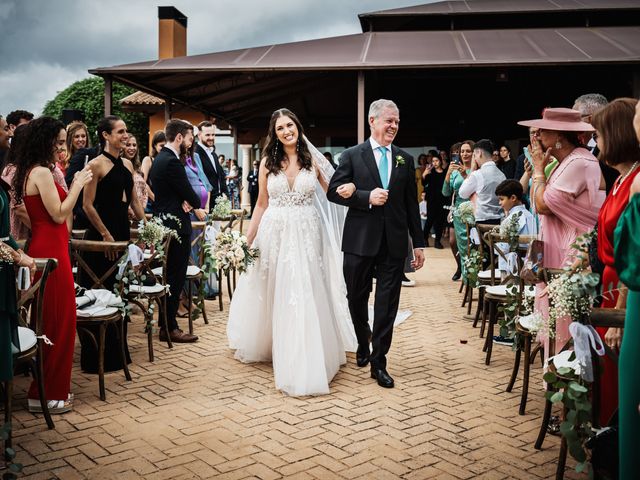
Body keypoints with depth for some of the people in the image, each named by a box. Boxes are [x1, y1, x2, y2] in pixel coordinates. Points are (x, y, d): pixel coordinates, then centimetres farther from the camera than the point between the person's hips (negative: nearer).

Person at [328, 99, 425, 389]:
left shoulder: (405, 159, 10)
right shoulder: (352, 155, 1)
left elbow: (411, 203, 11)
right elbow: (333, 192, -5)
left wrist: (419, 243, 9)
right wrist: (366, 197, -18)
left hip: (394, 242, 2)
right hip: (360, 240, -1)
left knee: (387, 304, 2)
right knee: (357, 299, 12)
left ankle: (379, 362, 13)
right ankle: (363, 346, 37)